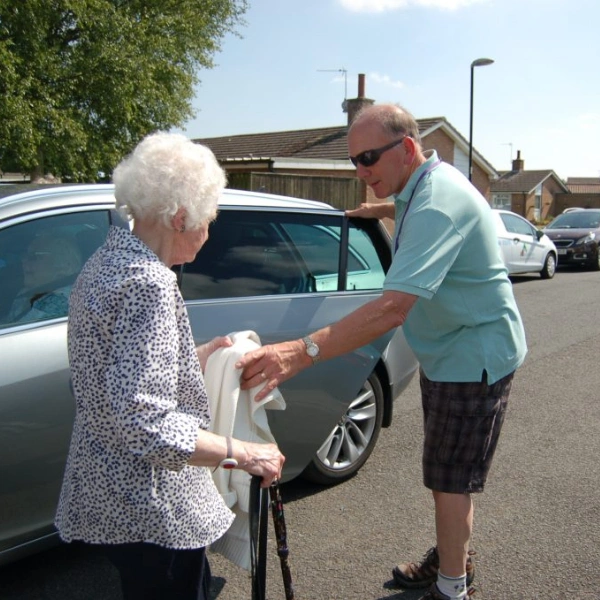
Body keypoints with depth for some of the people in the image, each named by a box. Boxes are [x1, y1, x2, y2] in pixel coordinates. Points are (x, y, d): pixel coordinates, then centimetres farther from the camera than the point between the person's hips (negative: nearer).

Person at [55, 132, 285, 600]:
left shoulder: (107, 261, 5)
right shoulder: (147, 282, -25)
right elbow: (146, 425, -29)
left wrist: (199, 356, 17)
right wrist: (244, 454, -22)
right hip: (152, 510, -10)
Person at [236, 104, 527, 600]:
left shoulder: (437, 204, -30)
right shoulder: (429, 184, 3)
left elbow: (392, 308, -42)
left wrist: (301, 352, -49)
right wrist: (385, 210, 14)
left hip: (473, 358, -10)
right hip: (449, 352, 10)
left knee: (450, 479, 1)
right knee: (446, 472, 21)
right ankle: (452, 560, 38)